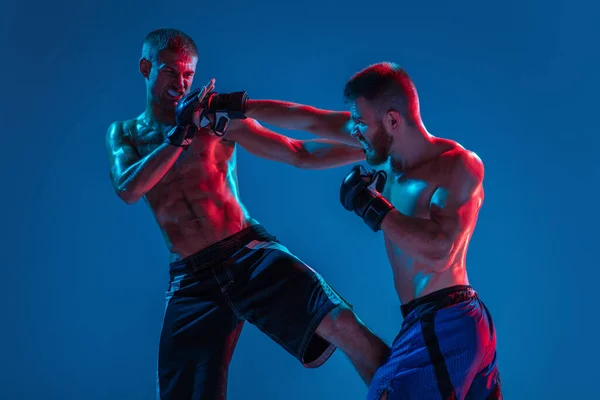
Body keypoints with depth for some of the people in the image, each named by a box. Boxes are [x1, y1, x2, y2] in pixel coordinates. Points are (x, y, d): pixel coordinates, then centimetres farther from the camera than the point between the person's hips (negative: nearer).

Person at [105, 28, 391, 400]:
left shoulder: (217, 118, 6)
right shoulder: (124, 134, 12)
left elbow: (301, 154, 4)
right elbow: (128, 190, -9)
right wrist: (180, 133, -15)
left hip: (250, 253, -1)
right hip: (192, 280, 2)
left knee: (340, 324, -22)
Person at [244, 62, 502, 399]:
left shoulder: (460, 164, -15)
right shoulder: (390, 145, 5)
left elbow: (438, 253, -27)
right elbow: (310, 120, 13)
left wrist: (369, 204, -20)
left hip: (444, 326, -8)